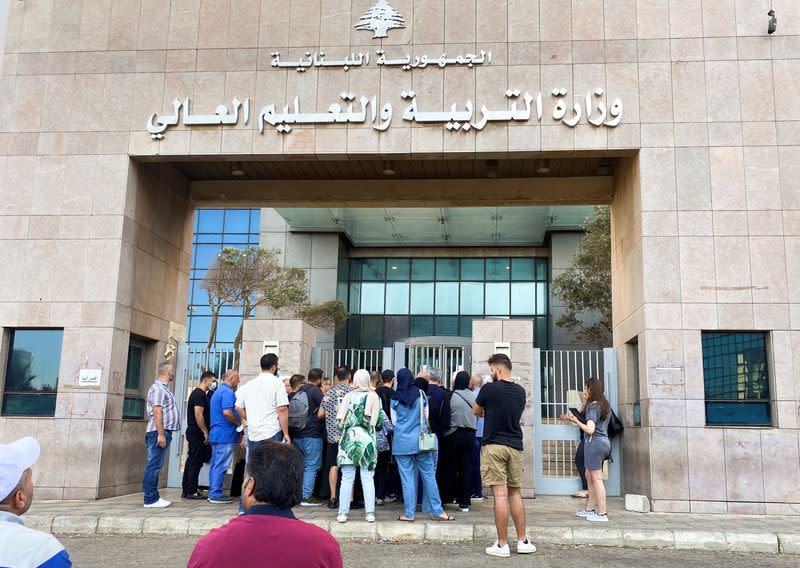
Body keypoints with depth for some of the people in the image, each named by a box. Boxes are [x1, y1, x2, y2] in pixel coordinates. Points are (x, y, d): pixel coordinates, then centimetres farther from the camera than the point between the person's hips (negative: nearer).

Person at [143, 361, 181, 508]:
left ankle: (152, 497, 16)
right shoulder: (158, 388, -11)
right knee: (154, 465, -8)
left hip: (163, 432, 10)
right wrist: (161, 434, -22)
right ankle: (151, 499, -6)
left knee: (155, 465, 12)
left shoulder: (163, 388, 21)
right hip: (159, 431, -10)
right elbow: (157, 412, -18)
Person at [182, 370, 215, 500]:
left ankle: (186, 491, 16)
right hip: (197, 434, -11)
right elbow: (198, 415, -21)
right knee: (195, 463, -6)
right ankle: (192, 492, -3)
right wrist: (206, 432, -17)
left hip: (193, 433, 11)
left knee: (191, 462, 12)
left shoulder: (197, 393, 20)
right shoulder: (199, 394, -13)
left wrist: (205, 432, 22)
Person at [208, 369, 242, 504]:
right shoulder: (227, 392, -14)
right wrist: (239, 423, -11)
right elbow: (227, 412, -25)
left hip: (216, 433, 10)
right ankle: (216, 494, -3)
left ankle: (213, 493, 18)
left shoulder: (218, 391, 19)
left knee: (215, 464, 13)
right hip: (226, 435, -10)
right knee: (221, 465, -6)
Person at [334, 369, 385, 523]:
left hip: (350, 439, 0)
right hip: (368, 440, 0)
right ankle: (370, 512, 4)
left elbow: (340, 421, 2)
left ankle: (343, 512, 4)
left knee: (347, 479, 4)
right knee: (368, 478, 6)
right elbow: (380, 421, 1)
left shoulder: (349, 397, -1)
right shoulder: (375, 397, -2)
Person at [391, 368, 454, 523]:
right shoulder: (421, 394, -1)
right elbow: (427, 417, 8)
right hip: (420, 440, 0)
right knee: (429, 475, 6)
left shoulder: (395, 398, -2)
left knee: (407, 477, 3)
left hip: (401, 441, 0)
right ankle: (437, 511, 9)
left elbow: (394, 421, 7)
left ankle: (408, 513, 6)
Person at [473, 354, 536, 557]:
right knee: (515, 493, 12)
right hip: (515, 446, 5)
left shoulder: (489, 388, -8)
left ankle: (502, 545, -1)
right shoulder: (520, 392, 8)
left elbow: (476, 411, 7)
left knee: (500, 494, -5)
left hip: (493, 445, -5)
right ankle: (523, 541, 15)